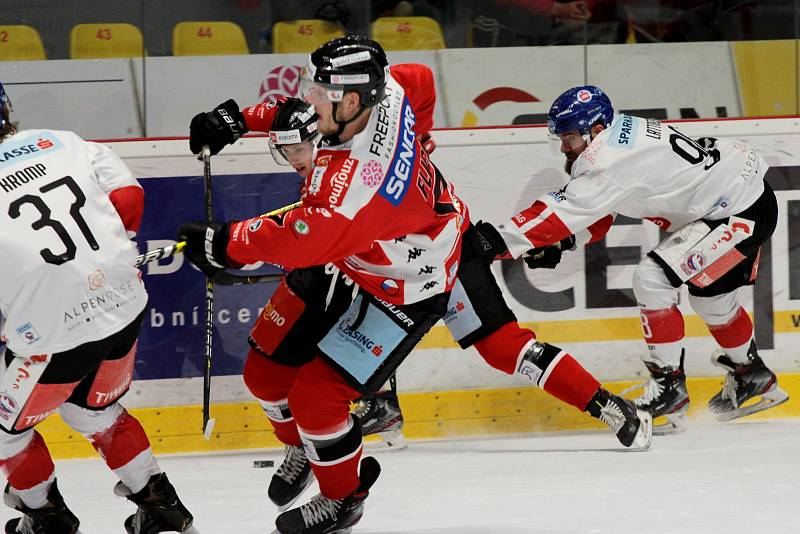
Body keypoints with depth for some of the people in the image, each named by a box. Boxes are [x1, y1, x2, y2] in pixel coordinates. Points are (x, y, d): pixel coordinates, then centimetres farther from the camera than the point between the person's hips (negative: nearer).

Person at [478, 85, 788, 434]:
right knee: (710, 296, 26)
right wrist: (558, 243, 0)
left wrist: (499, 239, -31)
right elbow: (592, 210, 14)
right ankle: (752, 378, 46)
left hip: (745, 213, -11)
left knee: (653, 278, -15)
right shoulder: (624, 135, 5)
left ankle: (669, 385, -7)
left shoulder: (614, 159, -24)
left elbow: (566, 210, -29)